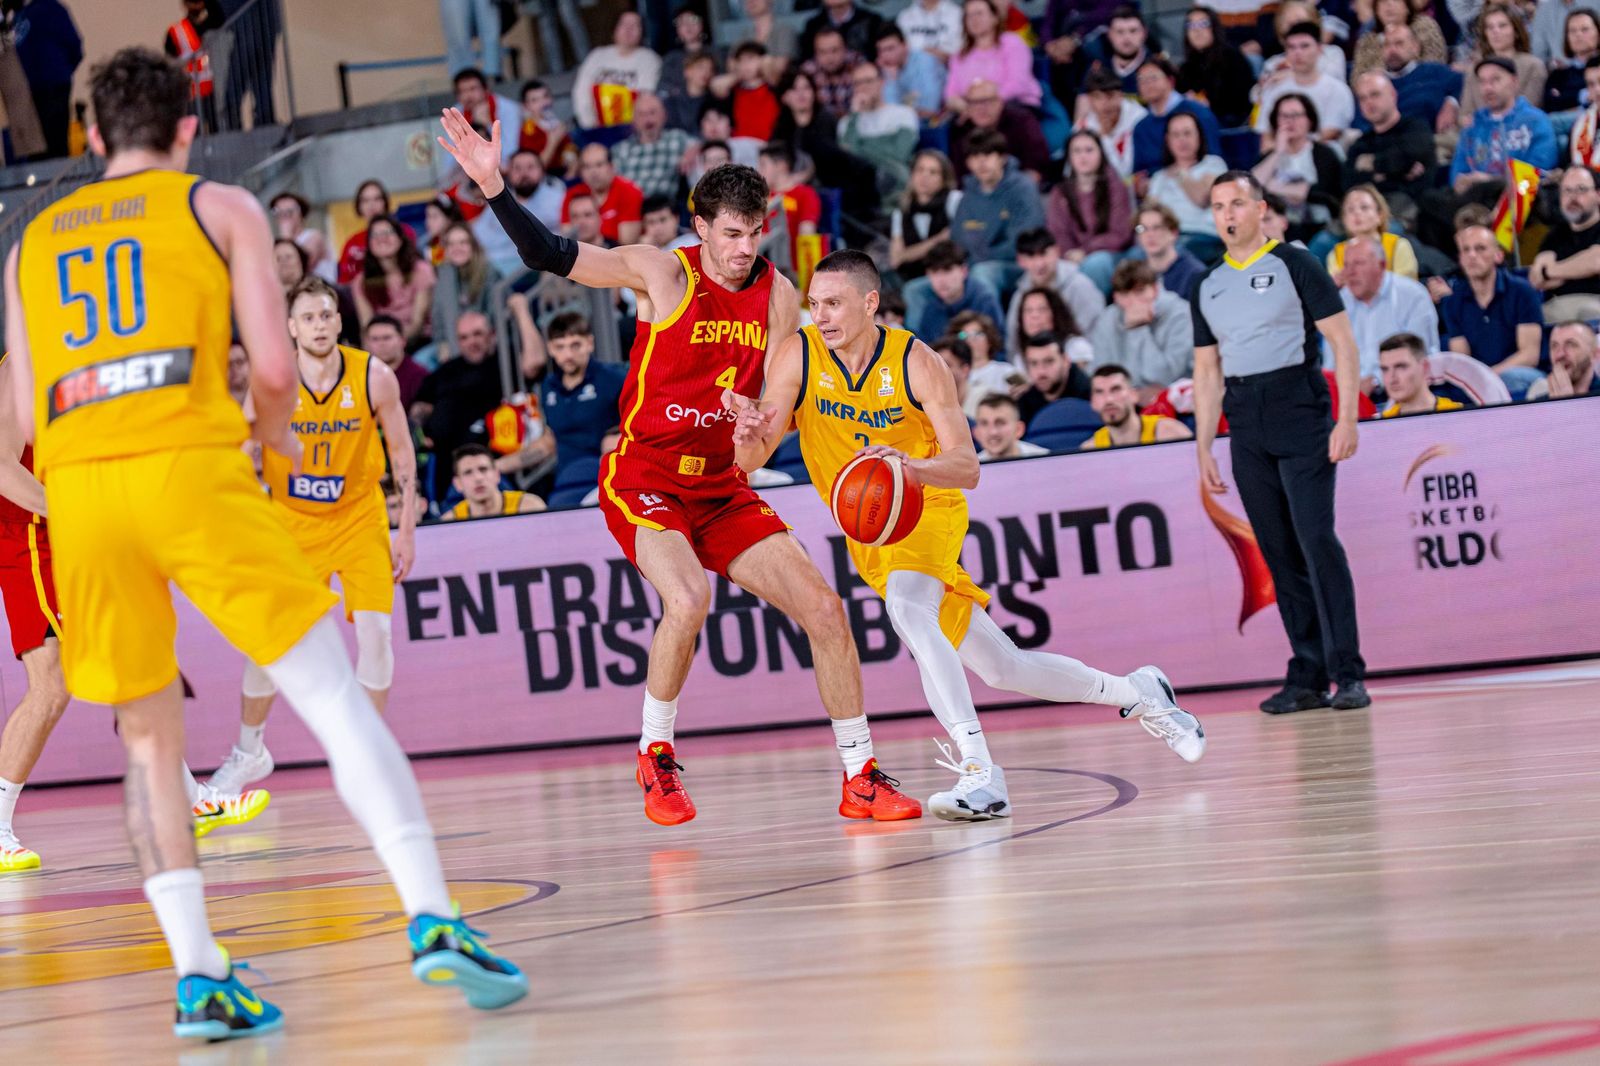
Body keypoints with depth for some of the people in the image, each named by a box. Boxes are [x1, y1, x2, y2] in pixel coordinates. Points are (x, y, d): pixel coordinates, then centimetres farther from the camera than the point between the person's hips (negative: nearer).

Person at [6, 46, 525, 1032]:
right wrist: (276, 433, 25)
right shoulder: (220, 208, 13)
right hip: (190, 465, -3)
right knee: (335, 698, -2)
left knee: (150, 741, 13)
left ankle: (197, 973, 3)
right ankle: (434, 922, -14)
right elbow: (276, 369, 4)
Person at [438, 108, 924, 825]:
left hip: (722, 487, 5)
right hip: (643, 479, -5)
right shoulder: (664, 274, -10)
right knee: (688, 598, -31)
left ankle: (860, 779, 9)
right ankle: (655, 757, -8)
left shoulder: (778, 296, 2)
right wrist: (492, 183, -25)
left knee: (824, 609, -4)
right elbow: (550, 255, -12)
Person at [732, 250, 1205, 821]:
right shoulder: (798, 357, -11)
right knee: (1001, 668, 8)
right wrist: (749, 436, -41)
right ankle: (1135, 692, 29)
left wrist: (910, 465, -41)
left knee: (908, 607, -36)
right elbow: (749, 462, -17)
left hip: (928, 512, -3)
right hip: (866, 534, 4)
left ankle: (979, 772, -41)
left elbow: (966, 468, -21)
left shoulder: (916, 362, -16)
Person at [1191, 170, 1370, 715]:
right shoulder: (1207, 287, 16)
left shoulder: (1295, 265, 0)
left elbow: (1342, 342, -3)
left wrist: (1347, 420, -12)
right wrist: (1203, 450, 12)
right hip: (1245, 427, 5)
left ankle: (1348, 673, -13)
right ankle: (1307, 676, 6)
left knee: (1317, 539, -14)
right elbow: (1207, 372, 19)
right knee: (1278, 552, 4)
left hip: (1300, 412, -5)